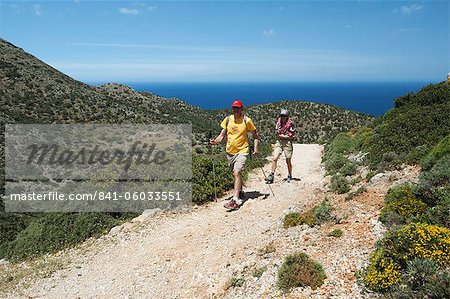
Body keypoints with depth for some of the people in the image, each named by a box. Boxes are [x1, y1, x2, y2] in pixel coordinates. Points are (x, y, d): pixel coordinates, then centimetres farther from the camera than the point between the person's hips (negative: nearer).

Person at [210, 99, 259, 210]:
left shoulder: (247, 120, -6)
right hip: (230, 151, 5)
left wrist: (256, 148, -11)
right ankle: (240, 192, 42)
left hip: (242, 150, -5)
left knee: (236, 173, -19)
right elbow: (222, 135, 6)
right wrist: (215, 141, -14)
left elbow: (255, 136, 2)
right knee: (235, 174, 18)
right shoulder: (227, 119, 3)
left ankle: (235, 200, -20)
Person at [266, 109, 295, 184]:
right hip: (279, 142, 4)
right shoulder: (278, 122, 7)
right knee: (274, 159, -9)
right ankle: (272, 175, -2)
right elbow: (277, 134, 11)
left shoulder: (290, 124, -7)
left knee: (288, 161, 6)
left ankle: (290, 176, 25)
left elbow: (293, 137, -8)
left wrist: (283, 136, -10)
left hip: (287, 143, -3)